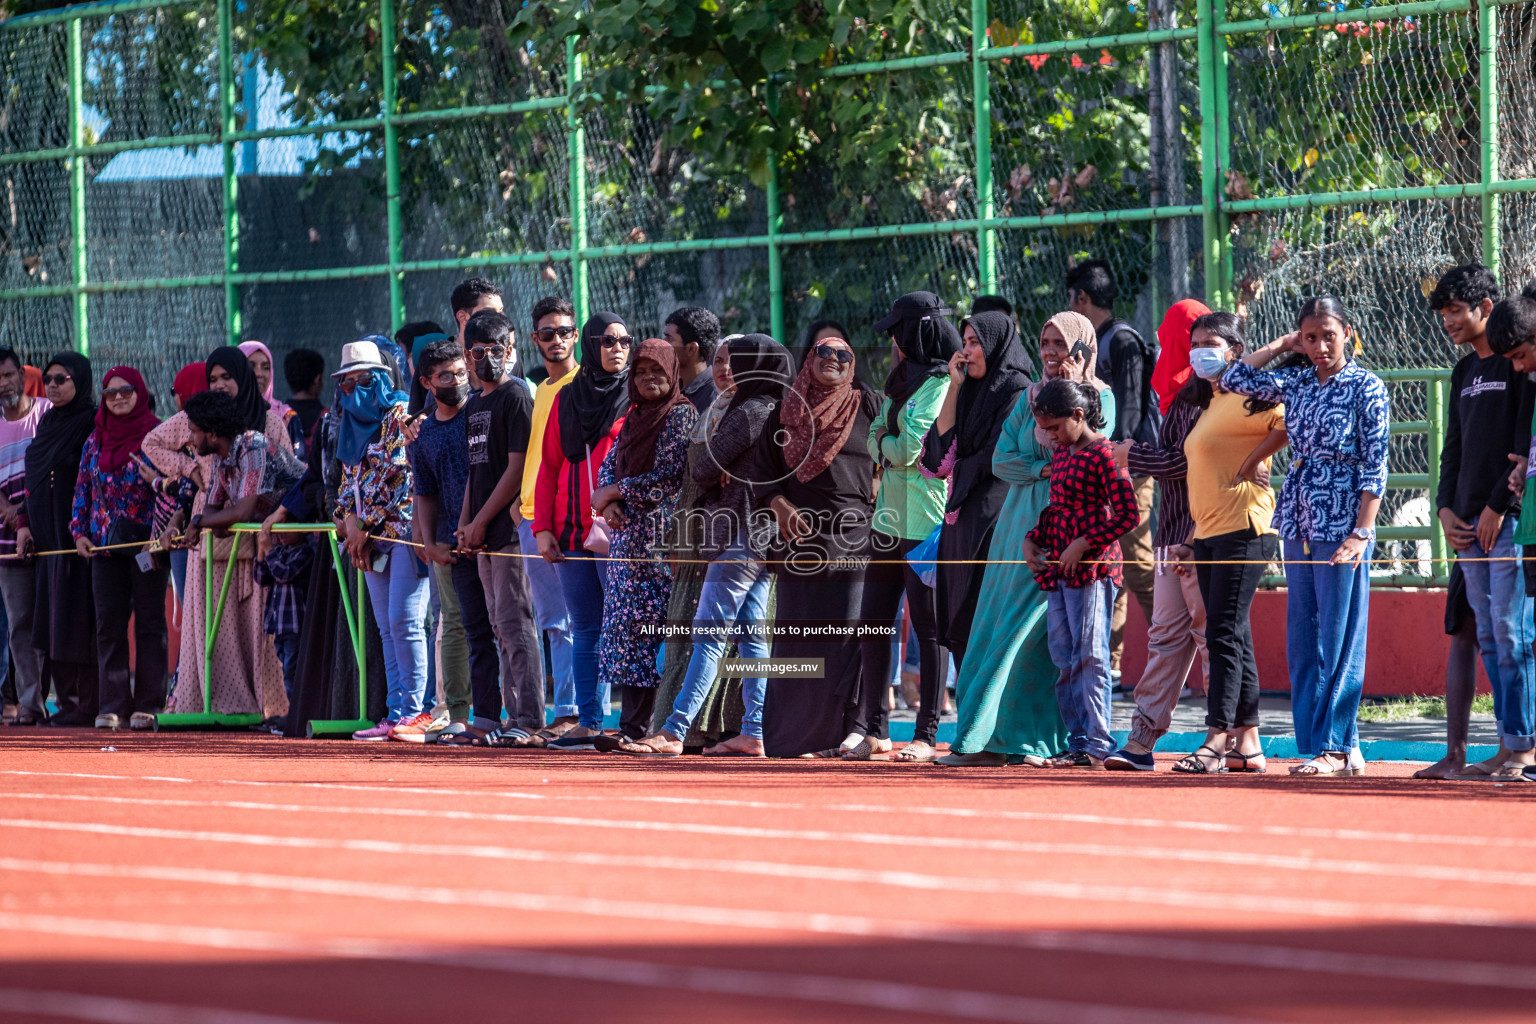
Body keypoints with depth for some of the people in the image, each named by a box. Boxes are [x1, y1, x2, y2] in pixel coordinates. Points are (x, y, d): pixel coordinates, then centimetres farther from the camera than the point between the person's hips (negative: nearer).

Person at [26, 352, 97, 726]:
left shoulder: (92, 424, -9)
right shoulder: (46, 423, 15)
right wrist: (25, 524, 16)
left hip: (78, 534, -8)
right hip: (49, 535, 8)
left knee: (78, 619, -8)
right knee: (54, 619, 7)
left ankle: (87, 704, -7)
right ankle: (67, 698, 10)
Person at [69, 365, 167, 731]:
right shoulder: (96, 440, 13)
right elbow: (83, 489, 16)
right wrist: (79, 531, 4)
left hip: (147, 544, -4)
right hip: (105, 545, 4)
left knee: (149, 623, 0)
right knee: (109, 623, 1)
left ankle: (148, 704, 3)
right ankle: (113, 705, 3)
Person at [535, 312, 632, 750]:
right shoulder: (566, 399, 15)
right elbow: (549, 467, 16)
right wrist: (543, 527, 7)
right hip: (572, 533, 5)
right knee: (585, 630, 6)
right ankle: (589, 723, 9)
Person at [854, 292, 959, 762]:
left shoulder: (943, 385, -10)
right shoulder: (901, 380, 18)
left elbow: (907, 447, -16)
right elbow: (875, 442, 16)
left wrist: (885, 444, 3)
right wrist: (890, 446, -4)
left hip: (925, 522, -9)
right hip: (890, 518, 9)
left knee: (929, 627, -4)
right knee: (873, 622, 8)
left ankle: (927, 735, -3)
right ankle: (873, 727, 15)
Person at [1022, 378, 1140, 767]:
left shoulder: (1103, 454, -10)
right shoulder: (1061, 454, 15)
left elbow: (1127, 514, -14)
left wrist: (1083, 545, -17)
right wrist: (1032, 538, 9)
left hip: (1091, 566, -9)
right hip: (1057, 567, 9)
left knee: (1089, 655, -8)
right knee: (1064, 658, 8)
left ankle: (1096, 745, -6)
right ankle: (1078, 741, 12)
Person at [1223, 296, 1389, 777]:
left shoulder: (1366, 388, -5)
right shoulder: (1297, 383, 11)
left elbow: (1375, 466, -8)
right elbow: (1236, 379, 12)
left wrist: (1362, 533, -15)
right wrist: (1285, 344, 10)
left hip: (1342, 525, -6)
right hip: (1298, 521, 6)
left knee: (1340, 639, -5)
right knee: (1301, 641, 6)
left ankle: (1338, 747, -3)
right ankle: (1315, 744, 9)